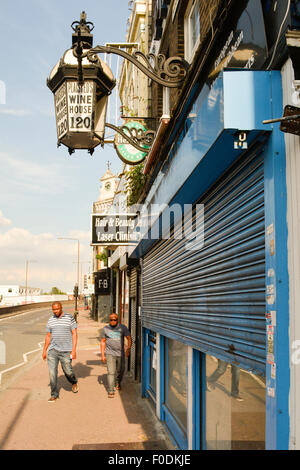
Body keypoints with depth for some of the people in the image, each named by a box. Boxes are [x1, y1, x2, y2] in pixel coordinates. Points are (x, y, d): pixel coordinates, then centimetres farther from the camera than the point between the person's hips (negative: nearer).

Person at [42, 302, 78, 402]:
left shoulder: (70, 317, -4)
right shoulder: (51, 320, 9)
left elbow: (74, 334, -5)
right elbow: (48, 336, 16)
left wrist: (74, 350, -11)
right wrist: (44, 351, 14)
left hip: (66, 350, -3)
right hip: (53, 350, 3)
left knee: (67, 371, 5)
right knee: (52, 372, -4)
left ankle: (74, 382, 38)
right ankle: (54, 395, 8)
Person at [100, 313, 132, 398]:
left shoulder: (123, 328, -1)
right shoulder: (105, 329, 2)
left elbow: (129, 339, -5)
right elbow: (103, 342, 8)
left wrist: (128, 348, -21)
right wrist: (102, 355, 4)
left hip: (120, 353, 1)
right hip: (110, 353, -1)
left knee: (120, 371, 15)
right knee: (111, 372, -9)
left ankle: (118, 383, 44)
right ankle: (111, 391, -4)